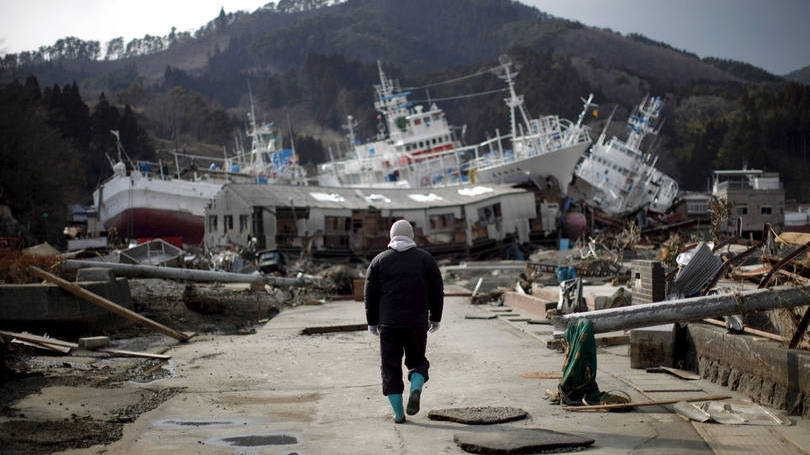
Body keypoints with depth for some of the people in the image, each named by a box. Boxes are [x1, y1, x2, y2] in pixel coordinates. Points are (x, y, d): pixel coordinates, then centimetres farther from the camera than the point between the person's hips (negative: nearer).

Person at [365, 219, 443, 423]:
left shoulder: (379, 261, 5)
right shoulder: (425, 258, 5)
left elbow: (370, 295, 5)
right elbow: (437, 292, 5)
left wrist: (372, 323, 13)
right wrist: (435, 319, 15)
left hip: (389, 324, 0)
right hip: (418, 323, 1)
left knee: (391, 367, 8)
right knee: (417, 361, 17)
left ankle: (398, 413, 4)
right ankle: (416, 389, -12)